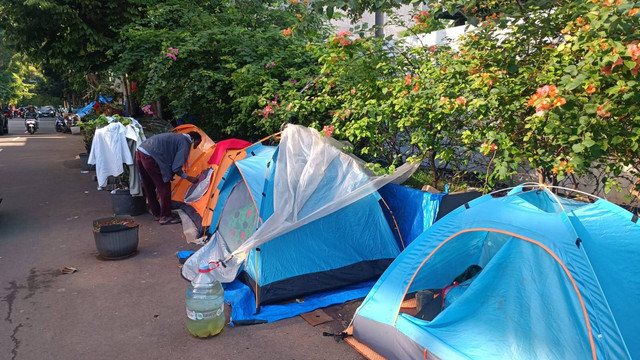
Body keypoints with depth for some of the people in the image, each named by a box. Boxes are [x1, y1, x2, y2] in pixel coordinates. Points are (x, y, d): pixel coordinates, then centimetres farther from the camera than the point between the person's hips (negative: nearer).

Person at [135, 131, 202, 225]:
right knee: (164, 187, 2)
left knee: (149, 188, 20)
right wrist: (189, 178, 6)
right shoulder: (185, 143, -2)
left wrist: (168, 175, 25)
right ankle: (165, 217, 10)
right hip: (149, 157, -10)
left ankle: (157, 214, 33)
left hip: (140, 152, 10)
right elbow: (176, 168, -7)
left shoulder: (176, 137, 25)